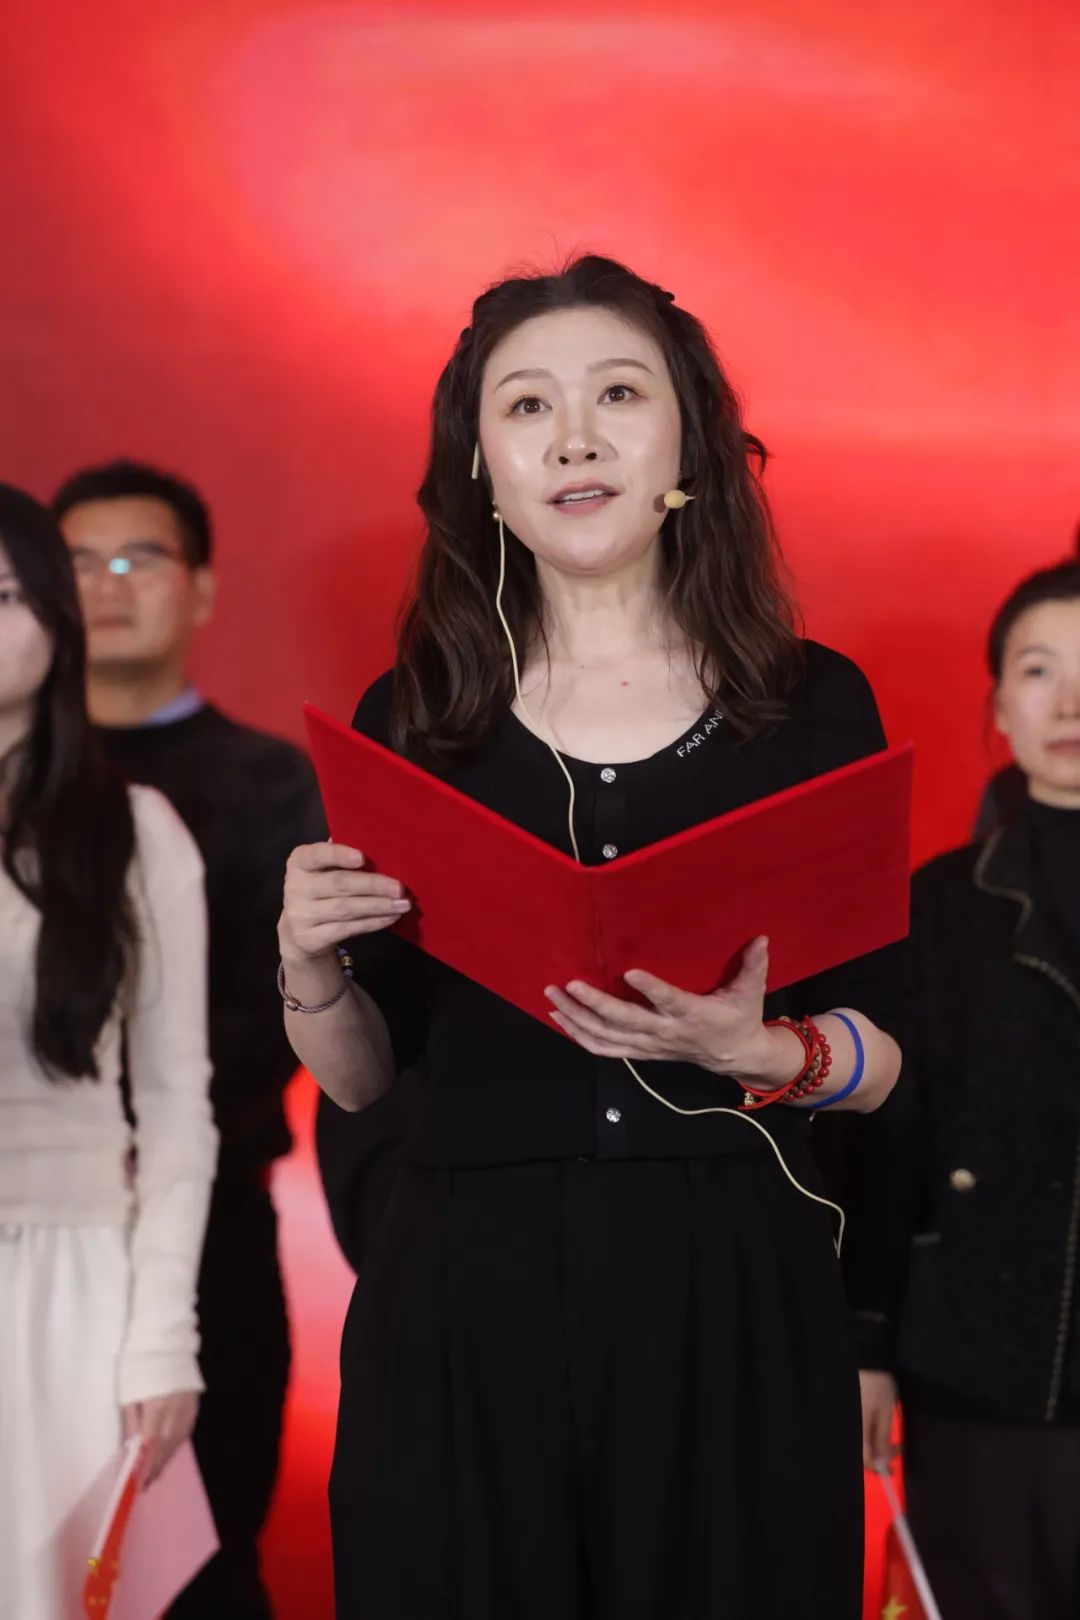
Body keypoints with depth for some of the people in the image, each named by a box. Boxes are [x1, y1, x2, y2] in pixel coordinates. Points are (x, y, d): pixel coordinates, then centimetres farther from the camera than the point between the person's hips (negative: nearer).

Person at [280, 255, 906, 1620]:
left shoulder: (815, 705, 3)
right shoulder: (410, 722, 4)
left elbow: (880, 1058, 5)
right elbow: (361, 1079, 9)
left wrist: (757, 1053, -14)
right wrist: (306, 960, -10)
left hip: (734, 1302, 0)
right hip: (463, 1303, 0)